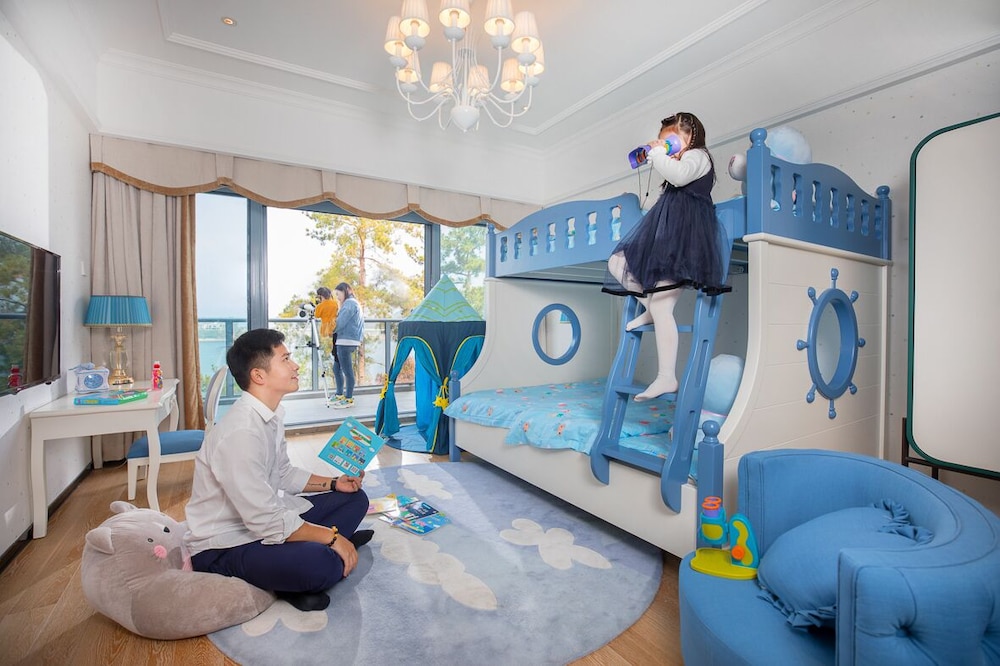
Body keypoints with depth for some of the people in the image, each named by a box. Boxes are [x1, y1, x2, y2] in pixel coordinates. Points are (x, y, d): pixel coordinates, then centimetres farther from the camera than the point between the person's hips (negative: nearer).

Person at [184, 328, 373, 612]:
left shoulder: (272, 413, 1)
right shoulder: (240, 432, -29)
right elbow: (267, 522, -29)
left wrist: (333, 482, 1)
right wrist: (330, 536, -21)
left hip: (266, 517, 9)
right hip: (224, 548, -9)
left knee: (354, 498, 7)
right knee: (324, 564, -33)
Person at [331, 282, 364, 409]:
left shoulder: (349, 303, -8)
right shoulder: (352, 303, 24)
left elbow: (340, 323, -14)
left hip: (346, 341, -11)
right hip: (345, 341, 11)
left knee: (347, 371, -6)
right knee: (337, 368, 15)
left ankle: (349, 399, -1)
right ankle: (340, 396, 23)